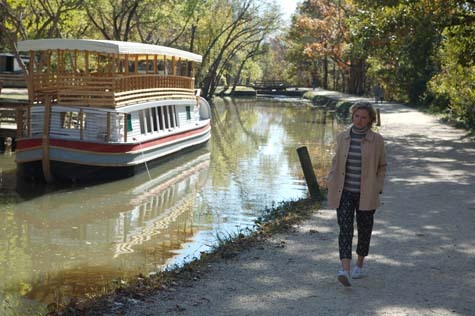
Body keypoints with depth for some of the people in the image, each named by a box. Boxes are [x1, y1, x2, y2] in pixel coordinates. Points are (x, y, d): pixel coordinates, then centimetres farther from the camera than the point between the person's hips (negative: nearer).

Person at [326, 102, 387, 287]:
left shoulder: (377, 140, -3)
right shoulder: (342, 137, 3)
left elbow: (381, 167, 4)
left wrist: (377, 190, -3)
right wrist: (331, 183, 5)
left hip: (366, 195, -1)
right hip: (345, 193, 1)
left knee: (364, 229, 11)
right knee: (345, 228, -12)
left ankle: (359, 265, 32)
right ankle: (345, 270, -21)